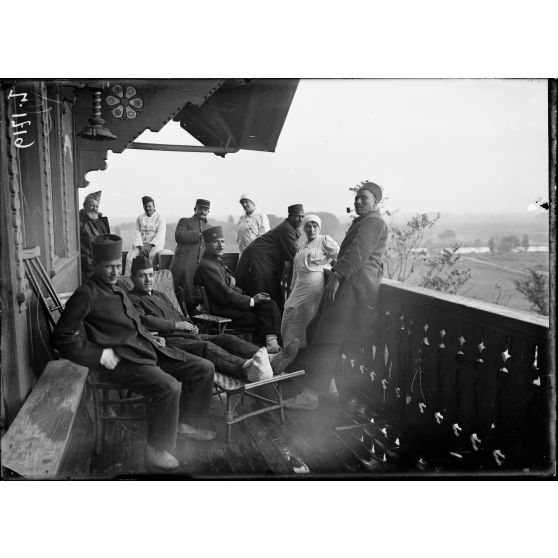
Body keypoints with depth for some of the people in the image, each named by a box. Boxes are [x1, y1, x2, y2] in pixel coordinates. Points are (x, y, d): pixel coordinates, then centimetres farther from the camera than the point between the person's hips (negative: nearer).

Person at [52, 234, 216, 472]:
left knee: (204, 368, 4)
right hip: (122, 360, -9)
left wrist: (151, 338, 16)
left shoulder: (116, 290, 19)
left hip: (147, 349, 9)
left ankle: (186, 422, 22)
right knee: (168, 387, -34)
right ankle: (157, 452, -15)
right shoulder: (86, 295, -9)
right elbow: (62, 337, -14)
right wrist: (99, 354, -16)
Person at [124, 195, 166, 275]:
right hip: (140, 244, 3)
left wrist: (150, 245, -17)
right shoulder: (140, 218, 17)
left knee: (152, 255, -38)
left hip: (155, 244, -3)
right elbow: (137, 233, 7)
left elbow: (160, 234, -5)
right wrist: (140, 247, -11)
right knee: (129, 257, -25)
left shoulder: (159, 217, 7)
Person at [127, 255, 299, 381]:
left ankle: (269, 360, -37)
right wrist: (177, 325, -10)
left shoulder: (160, 295, 34)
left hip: (185, 335, 8)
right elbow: (143, 321, -14)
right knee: (207, 347, -35)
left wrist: (189, 325, 11)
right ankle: (247, 367, -63)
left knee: (226, 339, -15)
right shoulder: (131, 299, 6)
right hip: (166, 341, -8)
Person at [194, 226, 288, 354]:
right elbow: (226, 296, -20)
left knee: (269, 304, -11)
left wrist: (231, 279, 2)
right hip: (222, 312, -9)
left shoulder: (217, 261, 19)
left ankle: (271, 342, -21)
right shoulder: (207, 266, -15)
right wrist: (252, 301, -14)